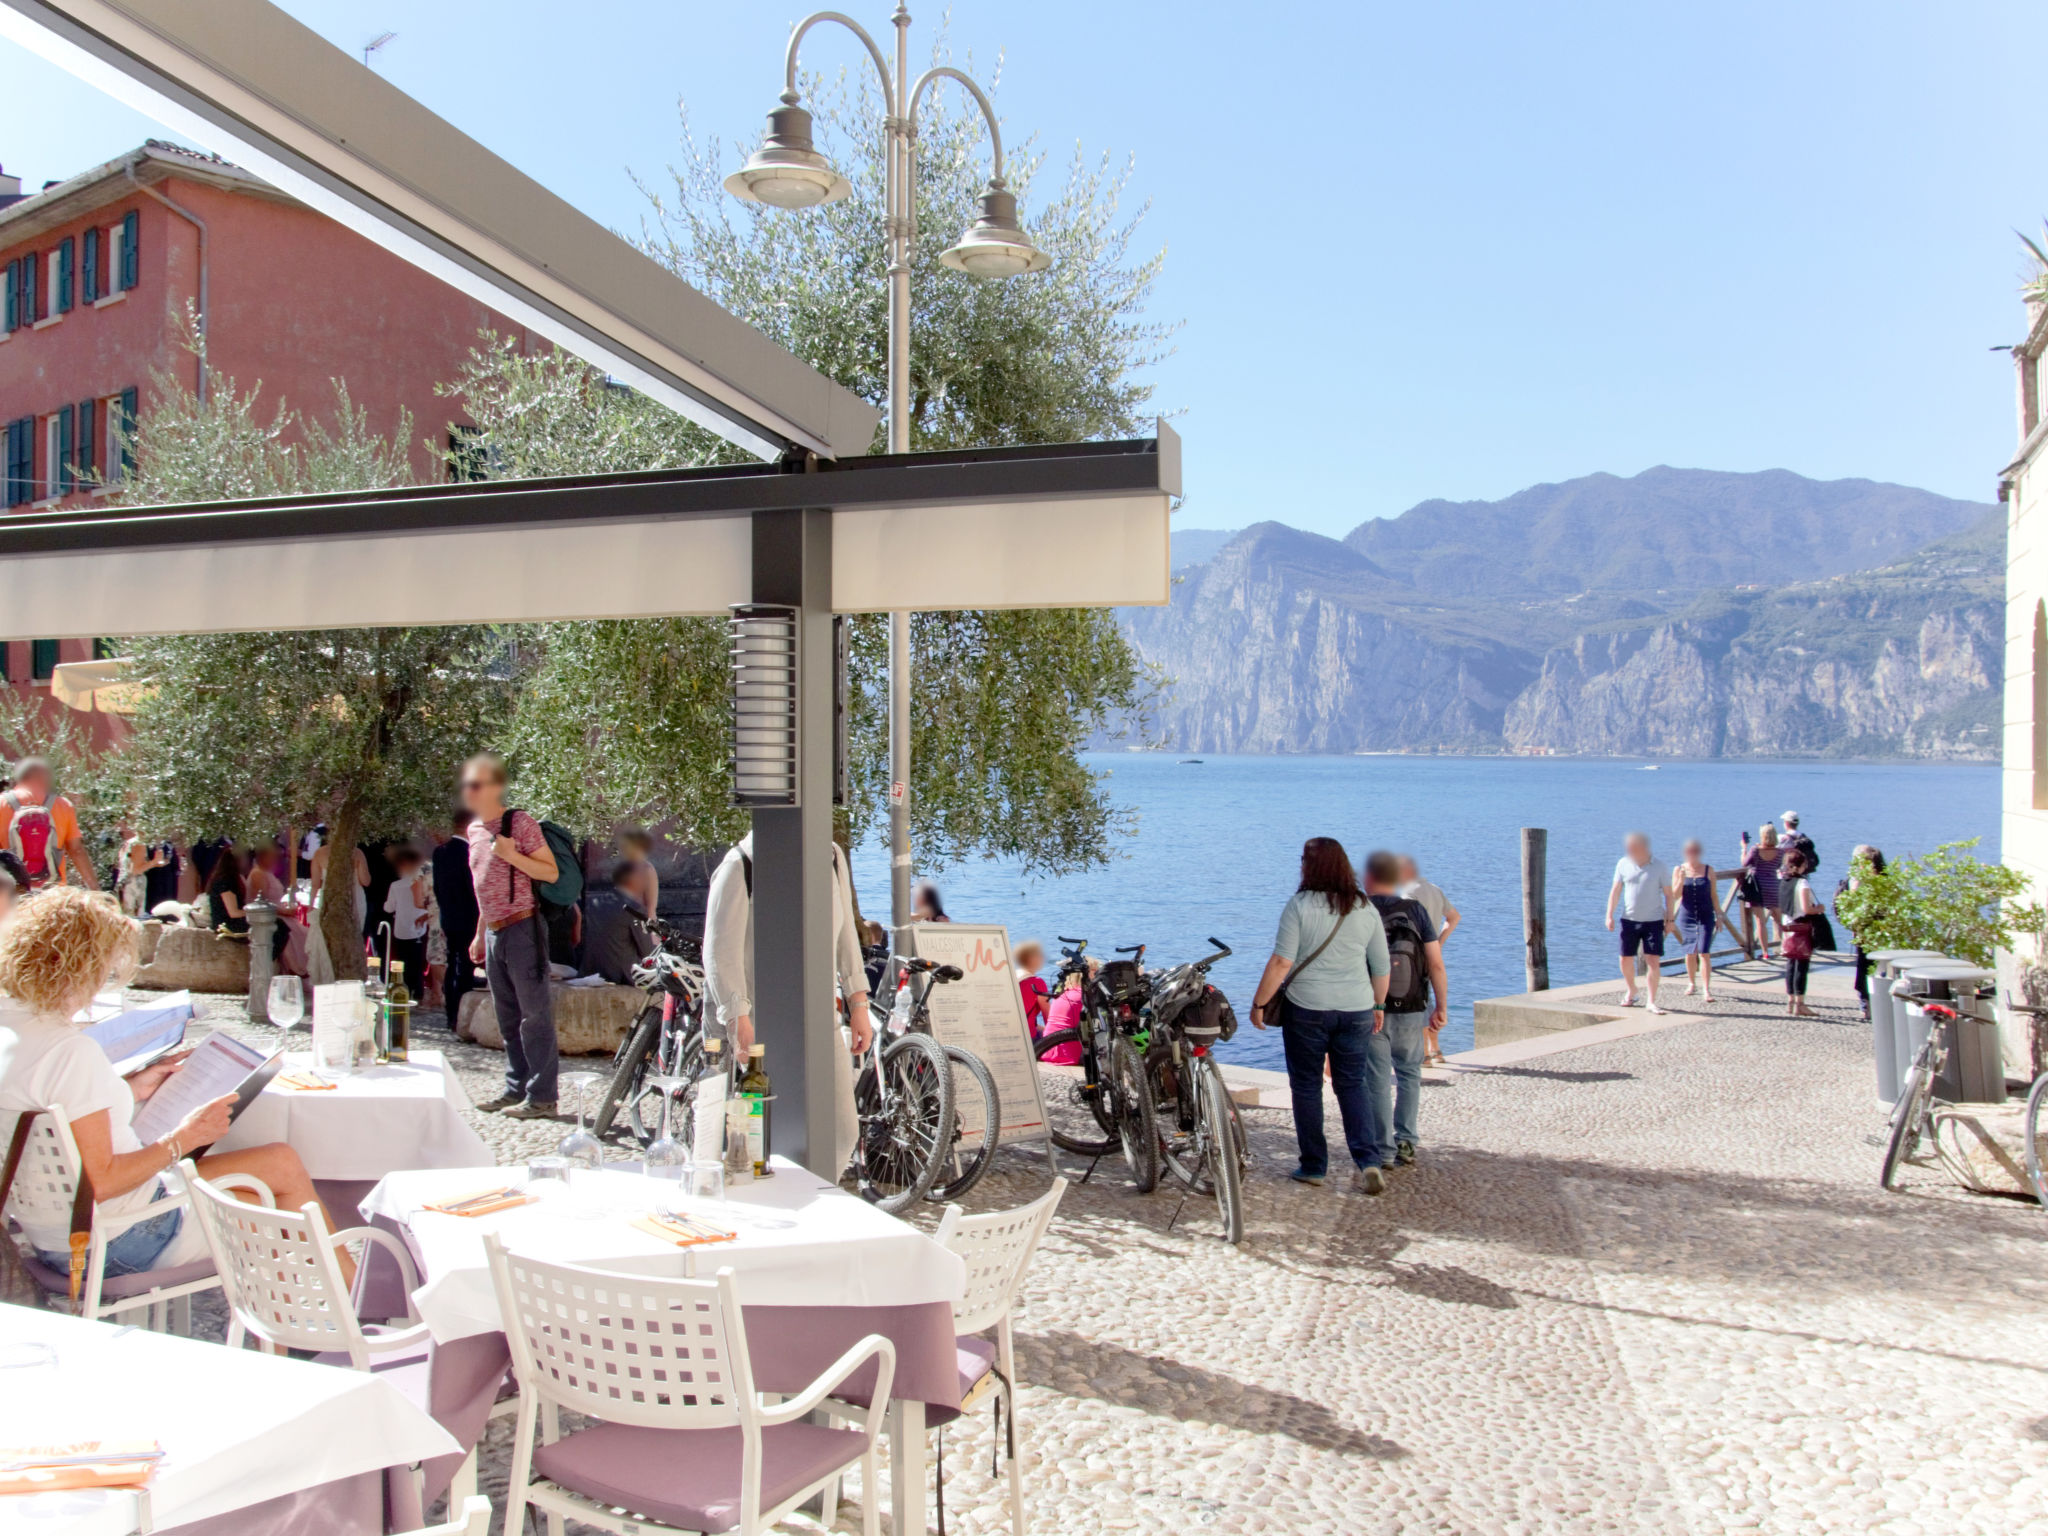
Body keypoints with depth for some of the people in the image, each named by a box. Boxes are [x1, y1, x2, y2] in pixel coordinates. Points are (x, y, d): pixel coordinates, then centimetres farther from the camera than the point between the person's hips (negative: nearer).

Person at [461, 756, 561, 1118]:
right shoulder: (475, 829, 16)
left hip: (522, 929, -8)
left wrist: (512, 855, -22)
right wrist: (479, 933, 23)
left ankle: (541, 1097, -4)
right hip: (493, 934, 8)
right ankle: (516, 1088, 20)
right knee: (507, 1016, 12)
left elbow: (551, 872, -9)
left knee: (535, 1013, -6)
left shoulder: (520, 823, -8)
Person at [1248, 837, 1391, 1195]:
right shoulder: (1366, 909, 4)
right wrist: (1378, 1006, 22)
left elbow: (1281, 963, -14)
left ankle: (1314, 1166, 15)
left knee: (1306, 1086, 9)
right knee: (1353, 1085, 12)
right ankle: (1368, 1162, -2)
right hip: (1356, 1009, 4)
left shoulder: (1300, 905, -9)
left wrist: (1258, 1003, -6)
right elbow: (1381, 967, 10)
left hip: (1307, 1008, -4)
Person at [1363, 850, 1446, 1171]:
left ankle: (1384, 1151, 8)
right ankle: (1406, 1143, 12)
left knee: (1377, 1081, 6)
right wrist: (1442, 1007, 1)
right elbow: (1436, 964, -6)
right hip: (1411, 1012, 2)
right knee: (1409, 1075, 18)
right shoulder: (1416, 910, -2)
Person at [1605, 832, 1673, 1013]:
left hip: (1653, 921, -2)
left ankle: (1652, 1001, 1)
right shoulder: (1623, 864, -1)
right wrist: (1609, 915, 1)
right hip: (1629, 920, 3)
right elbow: (1615, 891, 5)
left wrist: (1669, 918, -4)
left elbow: (1668, 894, -1)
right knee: (1625, 960, 7)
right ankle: (1631, 991, 32)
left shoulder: (1660, 867, -7)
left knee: (1653, 961, -8)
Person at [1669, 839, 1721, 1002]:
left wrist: (1718, 915, 4)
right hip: (1687, 915, 1)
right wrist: (1681, 880, -18)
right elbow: (1675, 895, -3)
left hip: (1706, 916, -1)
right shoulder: (1679, 870, 1)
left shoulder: (1708, 870, 1)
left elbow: (1713, 895, 7)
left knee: (1704, 952, -9)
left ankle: (1706, 989, -9)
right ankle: (1692, 983, 27)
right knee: (1690, 952, 10)